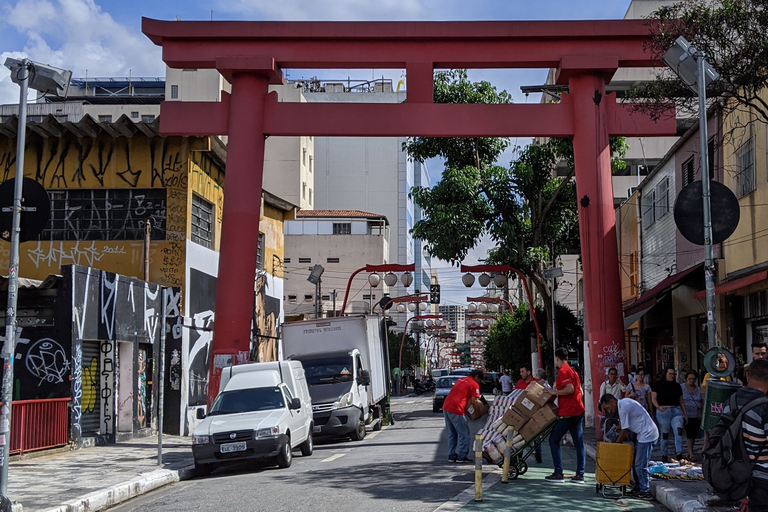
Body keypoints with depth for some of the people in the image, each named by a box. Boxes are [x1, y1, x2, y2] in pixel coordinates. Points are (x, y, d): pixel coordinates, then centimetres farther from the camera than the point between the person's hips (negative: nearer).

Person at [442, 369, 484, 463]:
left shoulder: (460, 380, 23)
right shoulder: (474, 384, -1)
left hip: (446, 407, 8)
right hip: (456, 410, -8)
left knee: (451, 434, 17)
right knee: (464, 433, 3)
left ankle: (452, 455, 19)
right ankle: (462, 456, 5)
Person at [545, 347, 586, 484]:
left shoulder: (563, 371, -12)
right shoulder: (572, 371, 17)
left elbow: (570, 389, -23)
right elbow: (580, 391, 21)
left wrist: (555, 392, -13)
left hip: (567, 413, -9)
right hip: (578, 412, 9)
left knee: (554, 440, 0)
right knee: (579, 443, 7)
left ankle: (558, 474, -1)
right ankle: (580, 475, 7)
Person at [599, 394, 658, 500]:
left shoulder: (623, 408, -20)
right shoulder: (624, 402, 10)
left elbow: (624, 431, -13)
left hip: (647, 435, -10)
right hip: (642, 434, 10)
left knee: (640, 465, -7)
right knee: (635, 463, 12)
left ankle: (645, 492, -3)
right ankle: (640, 488, 18)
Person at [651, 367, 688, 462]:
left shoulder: (677, 386, 17)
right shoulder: (658, 384, 6)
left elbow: (681, 402, 20)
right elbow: (653, 398, 1)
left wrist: (685, 414, 16)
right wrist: (658, 407, -16)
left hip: (677, 411, 3)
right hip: (663, 411, -3)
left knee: (679, 431, -17)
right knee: (665, 434, 2)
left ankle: (678, 453, -23)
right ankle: (664, 455, 15)